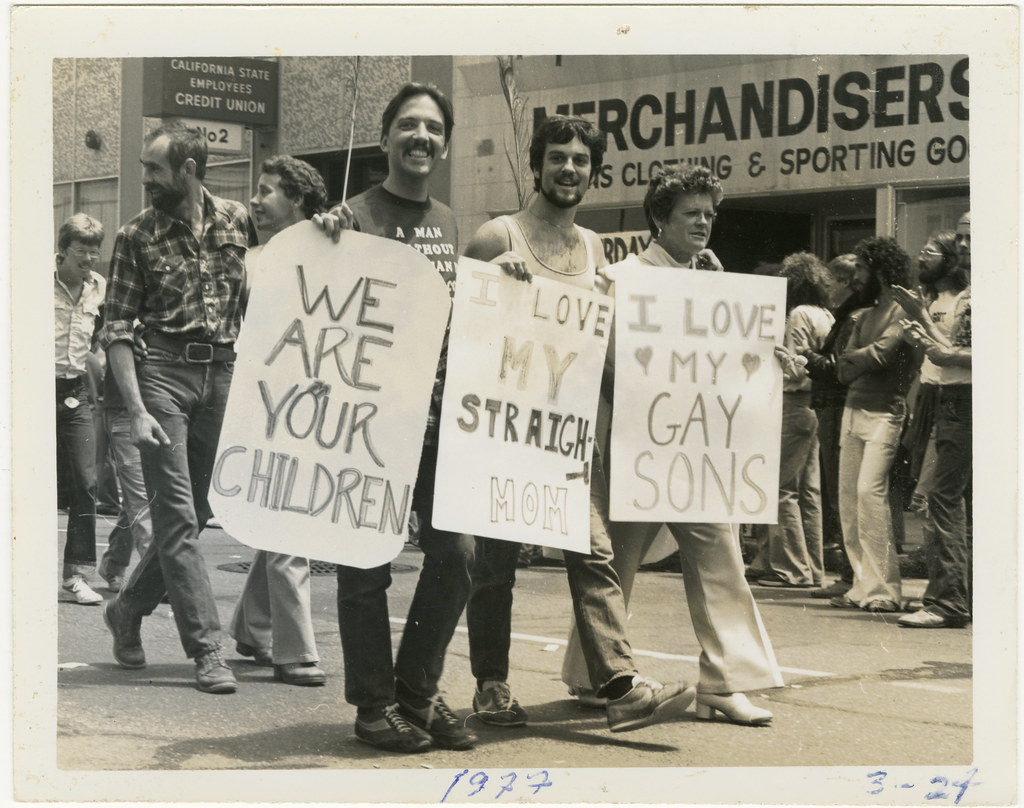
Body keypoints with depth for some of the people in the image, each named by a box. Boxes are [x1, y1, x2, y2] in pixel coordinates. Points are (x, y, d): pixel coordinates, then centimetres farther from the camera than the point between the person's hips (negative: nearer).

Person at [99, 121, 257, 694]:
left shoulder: (239, 221, 7)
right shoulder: (138, 236, 2)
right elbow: (118, 330, 0)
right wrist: (137, 410, -9)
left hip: (224, 373, 3)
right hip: (164, 371, -3)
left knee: (195, 512, 9)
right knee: (178, 515, -7)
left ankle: (129, 608, 30)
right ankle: (208, 648, -4)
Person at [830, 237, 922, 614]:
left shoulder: (902, 313, -5)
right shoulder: (864, 317, 21)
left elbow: (882, 353, -16)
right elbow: (843, 370, 14)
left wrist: (853, 358, 2)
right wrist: (862, 359, -6)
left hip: (883, 412, -8)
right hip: (853, 410, 8)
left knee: (870, 490, -17)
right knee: (847, 496, 3)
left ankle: (884, 589, -13)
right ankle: (863, 586, 7)